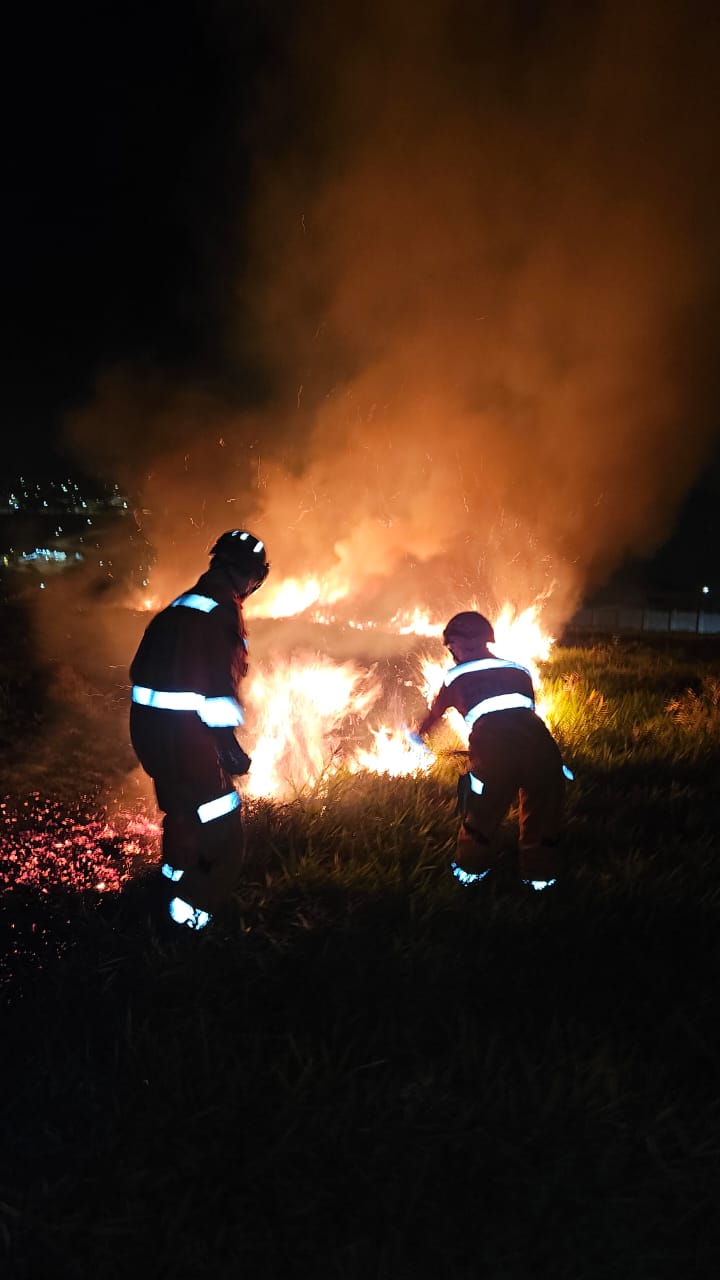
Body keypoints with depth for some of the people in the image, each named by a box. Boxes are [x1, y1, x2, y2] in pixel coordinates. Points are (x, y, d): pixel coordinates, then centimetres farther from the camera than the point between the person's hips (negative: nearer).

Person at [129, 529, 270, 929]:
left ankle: (175, 881, 48)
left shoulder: (177, 608, 12)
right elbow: (218, 690, -22)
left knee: (182, 811, 29)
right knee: (224, 830, 4)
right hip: (188, 737, -10)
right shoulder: (221, 614, -16)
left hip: (149, 731, 10)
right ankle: (191, 908, 9)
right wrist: (232, 749, -15)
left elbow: (142, 672, 17)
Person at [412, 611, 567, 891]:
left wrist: (419, 733, 61)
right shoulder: (519, 669, 27)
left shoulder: (457, 676, 22)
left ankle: (471, 869, 38)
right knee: (542, 808, 22)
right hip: (537, 739, 2)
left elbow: (435, 713, 40)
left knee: (482, 811, 19)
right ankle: (539, 874, 36)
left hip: (493, 745, -2)